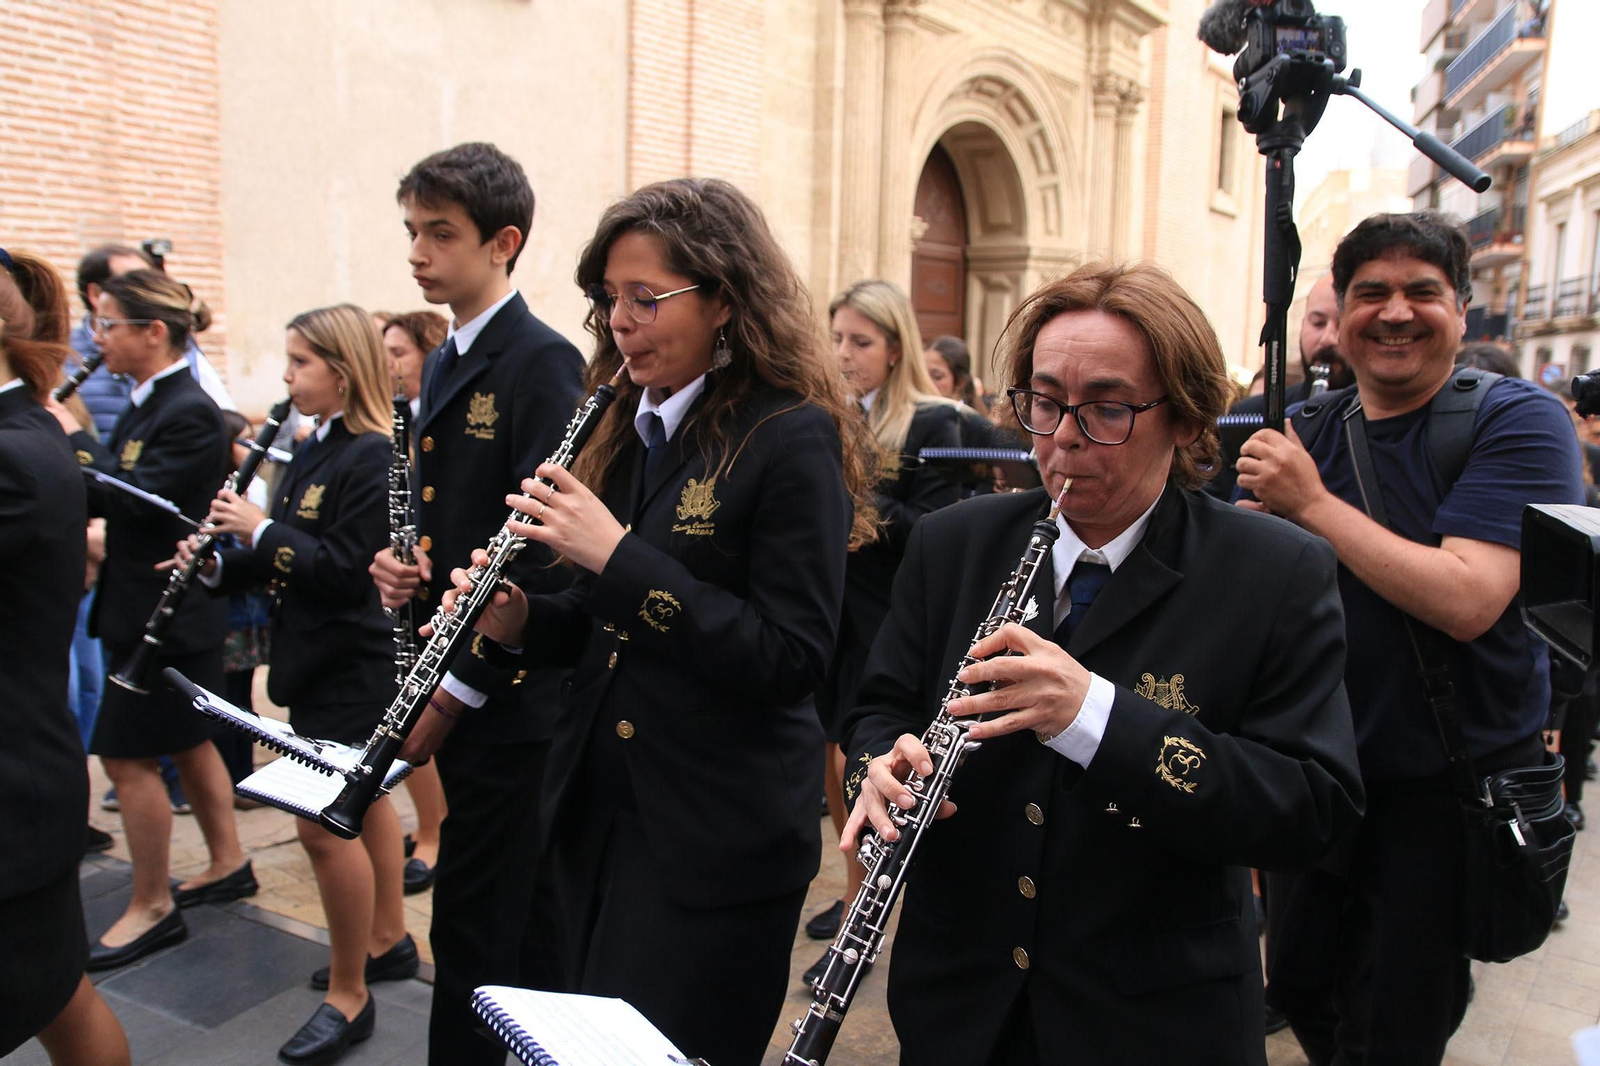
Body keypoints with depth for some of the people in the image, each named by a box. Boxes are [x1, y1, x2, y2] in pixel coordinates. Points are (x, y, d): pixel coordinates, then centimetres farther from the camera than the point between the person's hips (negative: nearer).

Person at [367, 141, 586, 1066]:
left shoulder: (542, 363, -15)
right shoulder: (445, 364, 14)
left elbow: (546, 548, -20)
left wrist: (463, 680, -18)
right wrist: (400, 562, 1)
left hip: (509, 694, -9)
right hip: (453, 680, 9)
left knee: (475, 928, 1)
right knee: (525, 917, 21)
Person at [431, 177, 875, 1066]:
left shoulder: (792, 437, -15)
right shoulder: (628, 427, 7)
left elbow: (793, 658, -21)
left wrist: (617, 554, -24)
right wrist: (520, 621, -6)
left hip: (717, 838, -7)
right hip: (598, 812, 7)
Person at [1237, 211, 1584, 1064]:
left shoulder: (1519, 421, -14)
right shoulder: (1306, 432, 2)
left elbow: (1467, 600, -28)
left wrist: (1313, 504, -24)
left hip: (1450, 786, -5)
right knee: (1302, 997, 20)